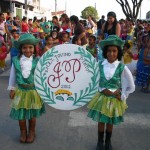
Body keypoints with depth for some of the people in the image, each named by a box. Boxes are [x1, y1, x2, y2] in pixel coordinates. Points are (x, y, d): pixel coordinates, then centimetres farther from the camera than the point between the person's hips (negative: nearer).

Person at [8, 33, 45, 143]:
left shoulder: (37, 61, -12)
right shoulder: (16, 60, -7)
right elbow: (13, 75, 2)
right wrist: (12, 89, 5)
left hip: (34, 91, -1)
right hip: (20, 91, 1)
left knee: (32, 114, 13)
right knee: (20, 114, 11)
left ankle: (32, 132, 33)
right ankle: (23, 132, 32)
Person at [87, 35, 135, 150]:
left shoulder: (122, 68, -14)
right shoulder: (100, 65, -10)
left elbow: (131, 87, -5)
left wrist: (122, 97, -5)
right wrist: (103, 90, -13)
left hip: (114, 100, -1)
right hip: (102, 98, 1)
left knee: (110, 123, 16)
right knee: (101, 121, 14)